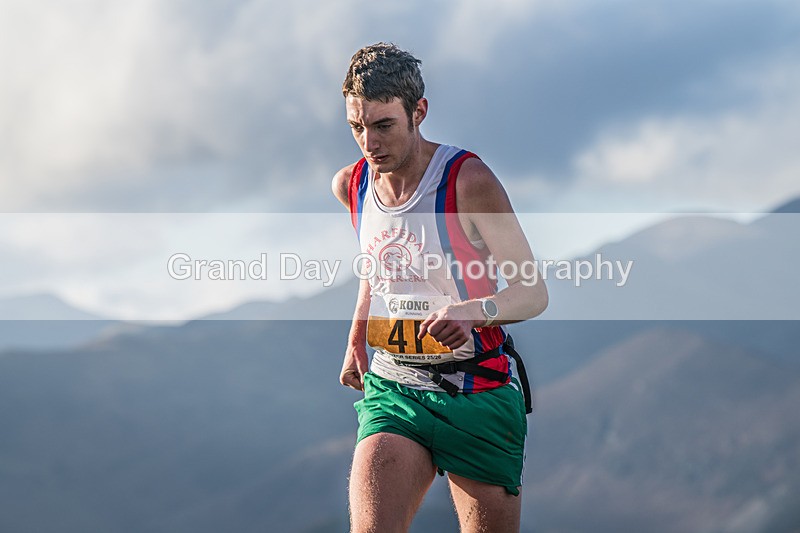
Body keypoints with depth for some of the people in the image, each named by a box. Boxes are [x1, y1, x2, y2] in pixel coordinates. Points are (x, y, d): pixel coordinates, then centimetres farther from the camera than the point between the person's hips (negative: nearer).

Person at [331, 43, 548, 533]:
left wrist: (474, 312, -32)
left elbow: (532, 291, -12)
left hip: (478, 392, -3)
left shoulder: (468, 180, -13)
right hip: (392, 389, 3)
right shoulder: (350, 185, 4)